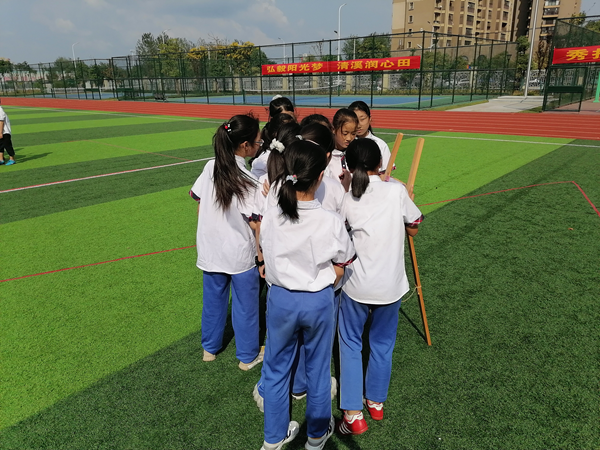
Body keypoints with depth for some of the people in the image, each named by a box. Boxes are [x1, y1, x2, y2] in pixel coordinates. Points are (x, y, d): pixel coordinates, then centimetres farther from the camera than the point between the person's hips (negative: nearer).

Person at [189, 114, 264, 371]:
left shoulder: (210, 168, -5)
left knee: (213, 299, 23)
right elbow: (256, 223, -20)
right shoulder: (247, 181, -22)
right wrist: (261, 252, -6)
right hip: (240, 255, -5)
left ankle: (210, 348, 42)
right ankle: (247, 356, 31)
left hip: (210, 251, 5)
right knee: (245, 306, 13)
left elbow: (198, 203, 3)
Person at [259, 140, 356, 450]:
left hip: (280, 299, 2)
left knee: (276, 368, 20)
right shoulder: (331, 222, -19)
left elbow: (268, 263, -1)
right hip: (318, 302, -1)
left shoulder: (270, 217, -13)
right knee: (318, 368, 20)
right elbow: (340, 269, -6)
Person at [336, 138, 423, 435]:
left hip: (356, 285, -1)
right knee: (382, 344, 20)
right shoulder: (396, 190, -9)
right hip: (390, 285, 1)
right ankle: (376, 402, 37)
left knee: (350, 343, 16)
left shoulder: (346, 200, -9)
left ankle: (353, 414, 16)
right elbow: (413, 228, 2)